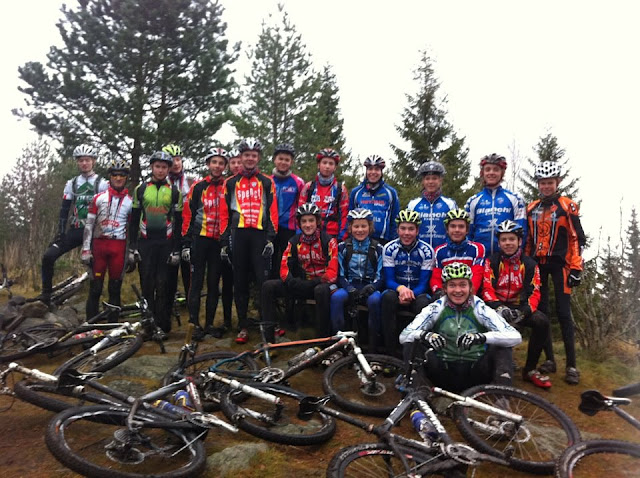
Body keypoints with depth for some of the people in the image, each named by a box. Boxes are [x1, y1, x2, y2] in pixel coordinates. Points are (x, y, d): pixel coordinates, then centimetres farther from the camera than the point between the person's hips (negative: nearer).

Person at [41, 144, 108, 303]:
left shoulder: (102, 184, -1)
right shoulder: (72, 183, 10)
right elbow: (64, 210, 8)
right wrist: (60, 232, 0)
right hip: (75, 230, 4)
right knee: (48, 256, -11)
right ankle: (45, 295, 1)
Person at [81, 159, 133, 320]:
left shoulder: (130, 201, 7)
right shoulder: (98, 198, 7)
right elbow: (89, 224, 5)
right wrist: (85, 249, -2)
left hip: (119, 247, 0)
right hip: (99, 245, 0)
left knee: (115, 288, 5)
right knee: (95, 288, 1)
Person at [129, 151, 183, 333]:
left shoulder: (174, 191, 4)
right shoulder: (140, 189, 7)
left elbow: (179, 222, 4)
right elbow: (134, 219, 8)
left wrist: (176, 250, -2)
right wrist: (132, 246, 2)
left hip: (166, 243, -1)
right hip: (145, 242, 1)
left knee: (163, 284, 0)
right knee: (147, 284, 2)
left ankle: (163, 325, 7)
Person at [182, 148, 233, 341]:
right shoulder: (198, 187, 4)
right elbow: (188, 216, 3)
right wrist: (186, 243, -3)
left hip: (219, 241, 1)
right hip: (200, 240, -1)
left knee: (214, 284, 6)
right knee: (197, 282, -1)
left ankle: (209, 324, 13)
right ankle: (195, 324, 2)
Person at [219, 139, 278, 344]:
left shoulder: (267, 182, 8)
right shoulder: (230, 183, 11)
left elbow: (272, 212, 2)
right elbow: (224, 214, 9)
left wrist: (270, 239, -7)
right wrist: (224, 243, 4)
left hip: (260, 236, -2)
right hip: (238, 236, 2)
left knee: (264, 281, -9)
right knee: (240, 283, 5)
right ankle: (243, 327, 12)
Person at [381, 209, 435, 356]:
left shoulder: (426, 250, -5)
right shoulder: (389, 249, -4)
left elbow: (424, 283, -8)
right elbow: (389, 280, -8)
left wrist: (411, 293, -29)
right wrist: (401, 289, -31)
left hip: (417, 293, 0)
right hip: (396, 290, 1)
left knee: (423, 302, -35)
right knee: (388, 297, -34)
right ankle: (390, 351, -29)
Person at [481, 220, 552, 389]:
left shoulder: (529, 264, 4)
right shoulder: (491, 261, -1)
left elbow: (534, 293, -4)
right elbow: (487, 289, -10)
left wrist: (524, 311, -24)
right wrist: (499, 308, -29)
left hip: (519, 308, 2)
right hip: (497, 307, -2)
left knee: (541, 321, -27)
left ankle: (530, 369, -9)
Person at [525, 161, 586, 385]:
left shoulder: (567, 206, -2)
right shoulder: (531, 208, 11)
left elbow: (577, 239, -4)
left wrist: (576, 268, -10)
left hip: (559, 264, -4)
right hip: (537, 264, 4)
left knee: (563, 313, -7)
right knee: (540, 311, 4)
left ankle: (571, 366, 0)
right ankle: (549, 359, 15)